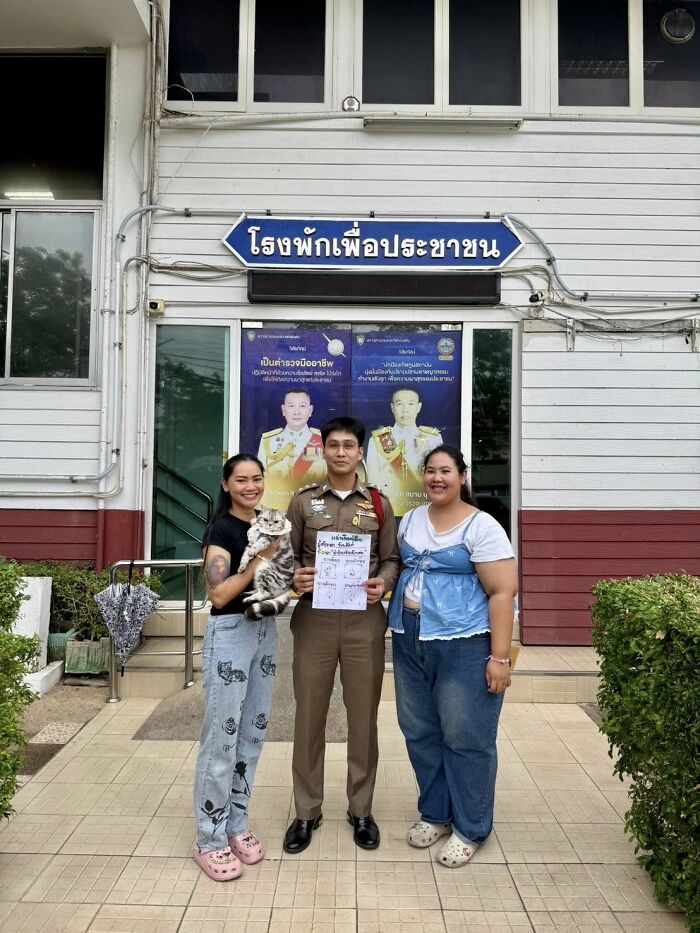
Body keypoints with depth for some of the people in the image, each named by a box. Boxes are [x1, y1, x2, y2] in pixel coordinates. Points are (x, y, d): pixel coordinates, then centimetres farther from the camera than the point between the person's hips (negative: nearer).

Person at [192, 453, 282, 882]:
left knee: (253, 734, 14)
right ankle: (210, 841, 15)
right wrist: (259, 559, -21)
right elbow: (219, 593, -19)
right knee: (221, 738, 0)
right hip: (230, 634, -7)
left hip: (266, 631, 8)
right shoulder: (221, 529, -11)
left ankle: (236, 826, 29)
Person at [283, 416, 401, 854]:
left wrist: (383, 582, -13)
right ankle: (307, 812, 25)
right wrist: (294, 577, -14)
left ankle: (361, 810, 28)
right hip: (314, 618, 0)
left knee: (364, 718, 9)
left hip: (364, 619, 0)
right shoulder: (303, 501, 5)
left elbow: (391, 558, 7)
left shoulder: (379, 504, 6)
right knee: (309, 717, 8)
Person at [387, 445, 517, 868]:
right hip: (409, 642, 6)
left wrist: (500, 657, -17)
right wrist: (398, 628, 10)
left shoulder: (481, 526, -9)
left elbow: (503, 592, -12)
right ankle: (435, 813, 34)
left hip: (464, 645, -6)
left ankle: (470, 828, 23)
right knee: (420, 733, 14)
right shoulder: (411, 520, 10)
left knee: (466, 738, 4)